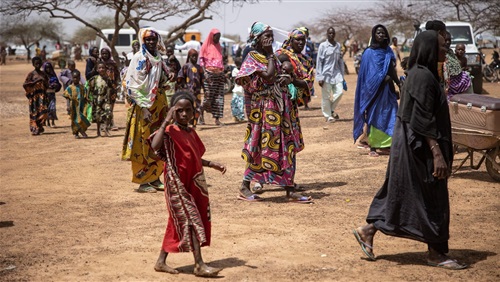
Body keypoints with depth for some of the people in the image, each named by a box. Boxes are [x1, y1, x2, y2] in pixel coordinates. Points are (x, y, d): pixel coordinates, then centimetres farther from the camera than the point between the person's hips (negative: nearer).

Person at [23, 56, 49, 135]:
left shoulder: (43, 73, 11)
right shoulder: (31, 74, -2)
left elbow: (47, 85, 19)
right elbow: (24, 84, -8)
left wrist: (44, 81, -3)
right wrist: (35, 81, -16)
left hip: (42, 95, 4)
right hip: (34, 95, -4)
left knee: (43, 112, -5)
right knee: (34, 112, -4)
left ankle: (39, 128, 10)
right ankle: (35, 129, 2)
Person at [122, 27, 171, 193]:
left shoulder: (158, 59, 13)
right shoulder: (139, 58, -9)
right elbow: (132, 84, -16)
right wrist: (143, 106, -20)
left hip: (158, 107, 8)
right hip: (143, 108, -7)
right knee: (143, 144, -3)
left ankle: (154, 178, 19)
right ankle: (143, 182, 4)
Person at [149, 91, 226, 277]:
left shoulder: (191, 133, 12)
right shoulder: (169, 131, -13)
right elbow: (155, 146, -34)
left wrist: (212, 164, 12)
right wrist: (166, 121, -31)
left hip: (193, 183, 8)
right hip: (177, 184, -8)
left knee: (178, 223, 13)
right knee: (191, 220, -8)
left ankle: (161, 261, 23)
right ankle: (199, 265, -3)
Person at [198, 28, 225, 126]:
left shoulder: (219, 47, 18)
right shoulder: (206, 46, 3)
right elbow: (201, 60, -3)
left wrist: (223, 73, 13)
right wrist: (205, 73, -15)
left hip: (219, 74, 5)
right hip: (209, 73, -5)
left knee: (219, 97, -2)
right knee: (208, 96, -8)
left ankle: (217, 119, -2)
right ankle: (201, 113, 16)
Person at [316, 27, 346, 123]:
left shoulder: (338, 45, 9)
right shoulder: (323, 46, -4)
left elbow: (340, 61, 13)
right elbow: (319, 62, -5)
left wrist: (342, 74, 10)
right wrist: (319, 77, -9)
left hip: (336, 73, 4)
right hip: (326, 74, -4)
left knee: (339, 92, -6)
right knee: (326, 97, 1)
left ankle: (331, 109, 18)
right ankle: (328, 116, 14)